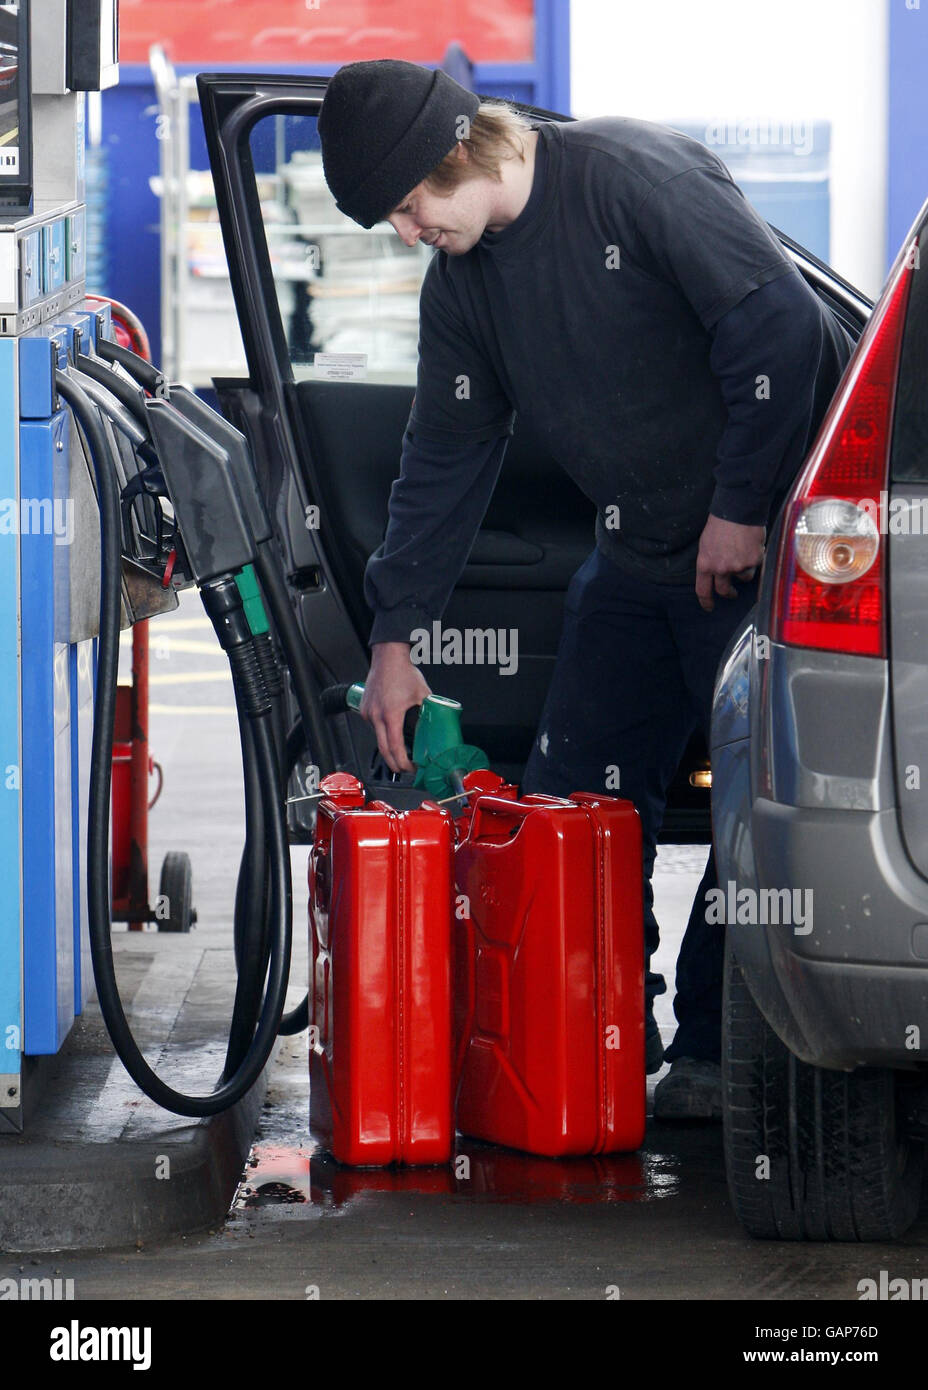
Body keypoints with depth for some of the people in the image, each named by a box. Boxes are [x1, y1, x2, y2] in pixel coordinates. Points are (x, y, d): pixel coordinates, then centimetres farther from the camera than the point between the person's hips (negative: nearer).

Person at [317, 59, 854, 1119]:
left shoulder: (633, 175, -18)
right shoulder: (461, 280, 6)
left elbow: (779, 323, -21)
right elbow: (444, 459, 13)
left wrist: (742, 508, -18)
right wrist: (394, 633, 8)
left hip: (767, 538, -8)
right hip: (639, 556, 8)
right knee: (572, 796, 5)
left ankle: (715, 1056, 3)